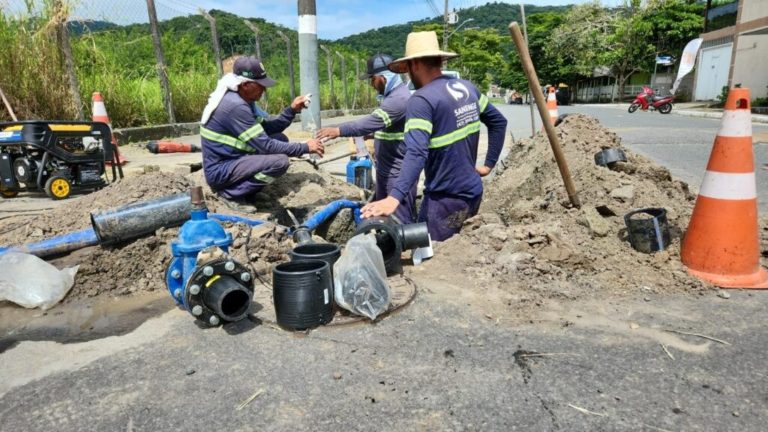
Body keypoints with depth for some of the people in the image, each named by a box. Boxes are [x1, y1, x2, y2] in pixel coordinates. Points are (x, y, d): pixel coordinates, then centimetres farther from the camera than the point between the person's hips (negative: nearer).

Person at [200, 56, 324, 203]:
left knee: (280, 138, 9)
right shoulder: (235, 105, -24)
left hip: (231, 159, 10)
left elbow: (268, 129, 10)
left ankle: (240, 185, 6)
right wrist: (305, 148, -17)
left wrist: (292, 110, -2)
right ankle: (233, 193, -9)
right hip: (221, 171, -10)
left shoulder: (243, 100, 7)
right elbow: (266, 146, -23)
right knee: (280, 161, -25)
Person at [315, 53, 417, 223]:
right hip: (387, 169, 11)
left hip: (398, 172, -11)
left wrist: (338, 130, -31)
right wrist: (371, 135, 12)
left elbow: (373, 121, -31)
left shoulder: (399, 98, -21)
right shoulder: (393, 95, 14)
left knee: (402, 221, -5)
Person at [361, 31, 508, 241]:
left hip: (446, 199, -8)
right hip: (472, 192, 8)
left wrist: (394, 198, -37)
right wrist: (489, 164, 20)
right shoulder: (468, 87, 6)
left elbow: (416, 154, -30)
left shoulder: (422, 100, -18)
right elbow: (498, 122, 17)